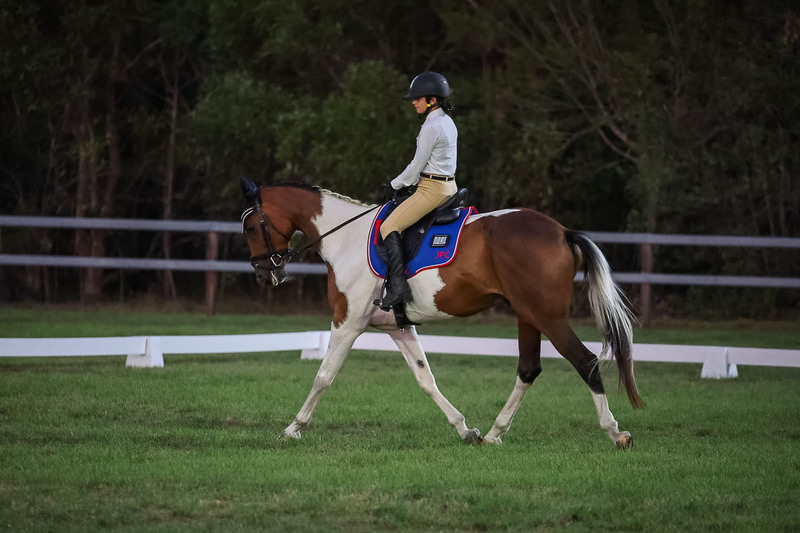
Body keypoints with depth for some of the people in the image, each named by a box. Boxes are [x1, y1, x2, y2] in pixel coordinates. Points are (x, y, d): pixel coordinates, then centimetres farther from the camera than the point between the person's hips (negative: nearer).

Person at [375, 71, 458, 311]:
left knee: (389, 227, -12)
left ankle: (398, 288, -23)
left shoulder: (431, 127, -18)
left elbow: (418, 164, -15)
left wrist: (398, 183, 0)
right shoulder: (448, 122, 12)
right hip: (449, 186, 11)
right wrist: (410, 180, 19)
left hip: (432, 189, -11)